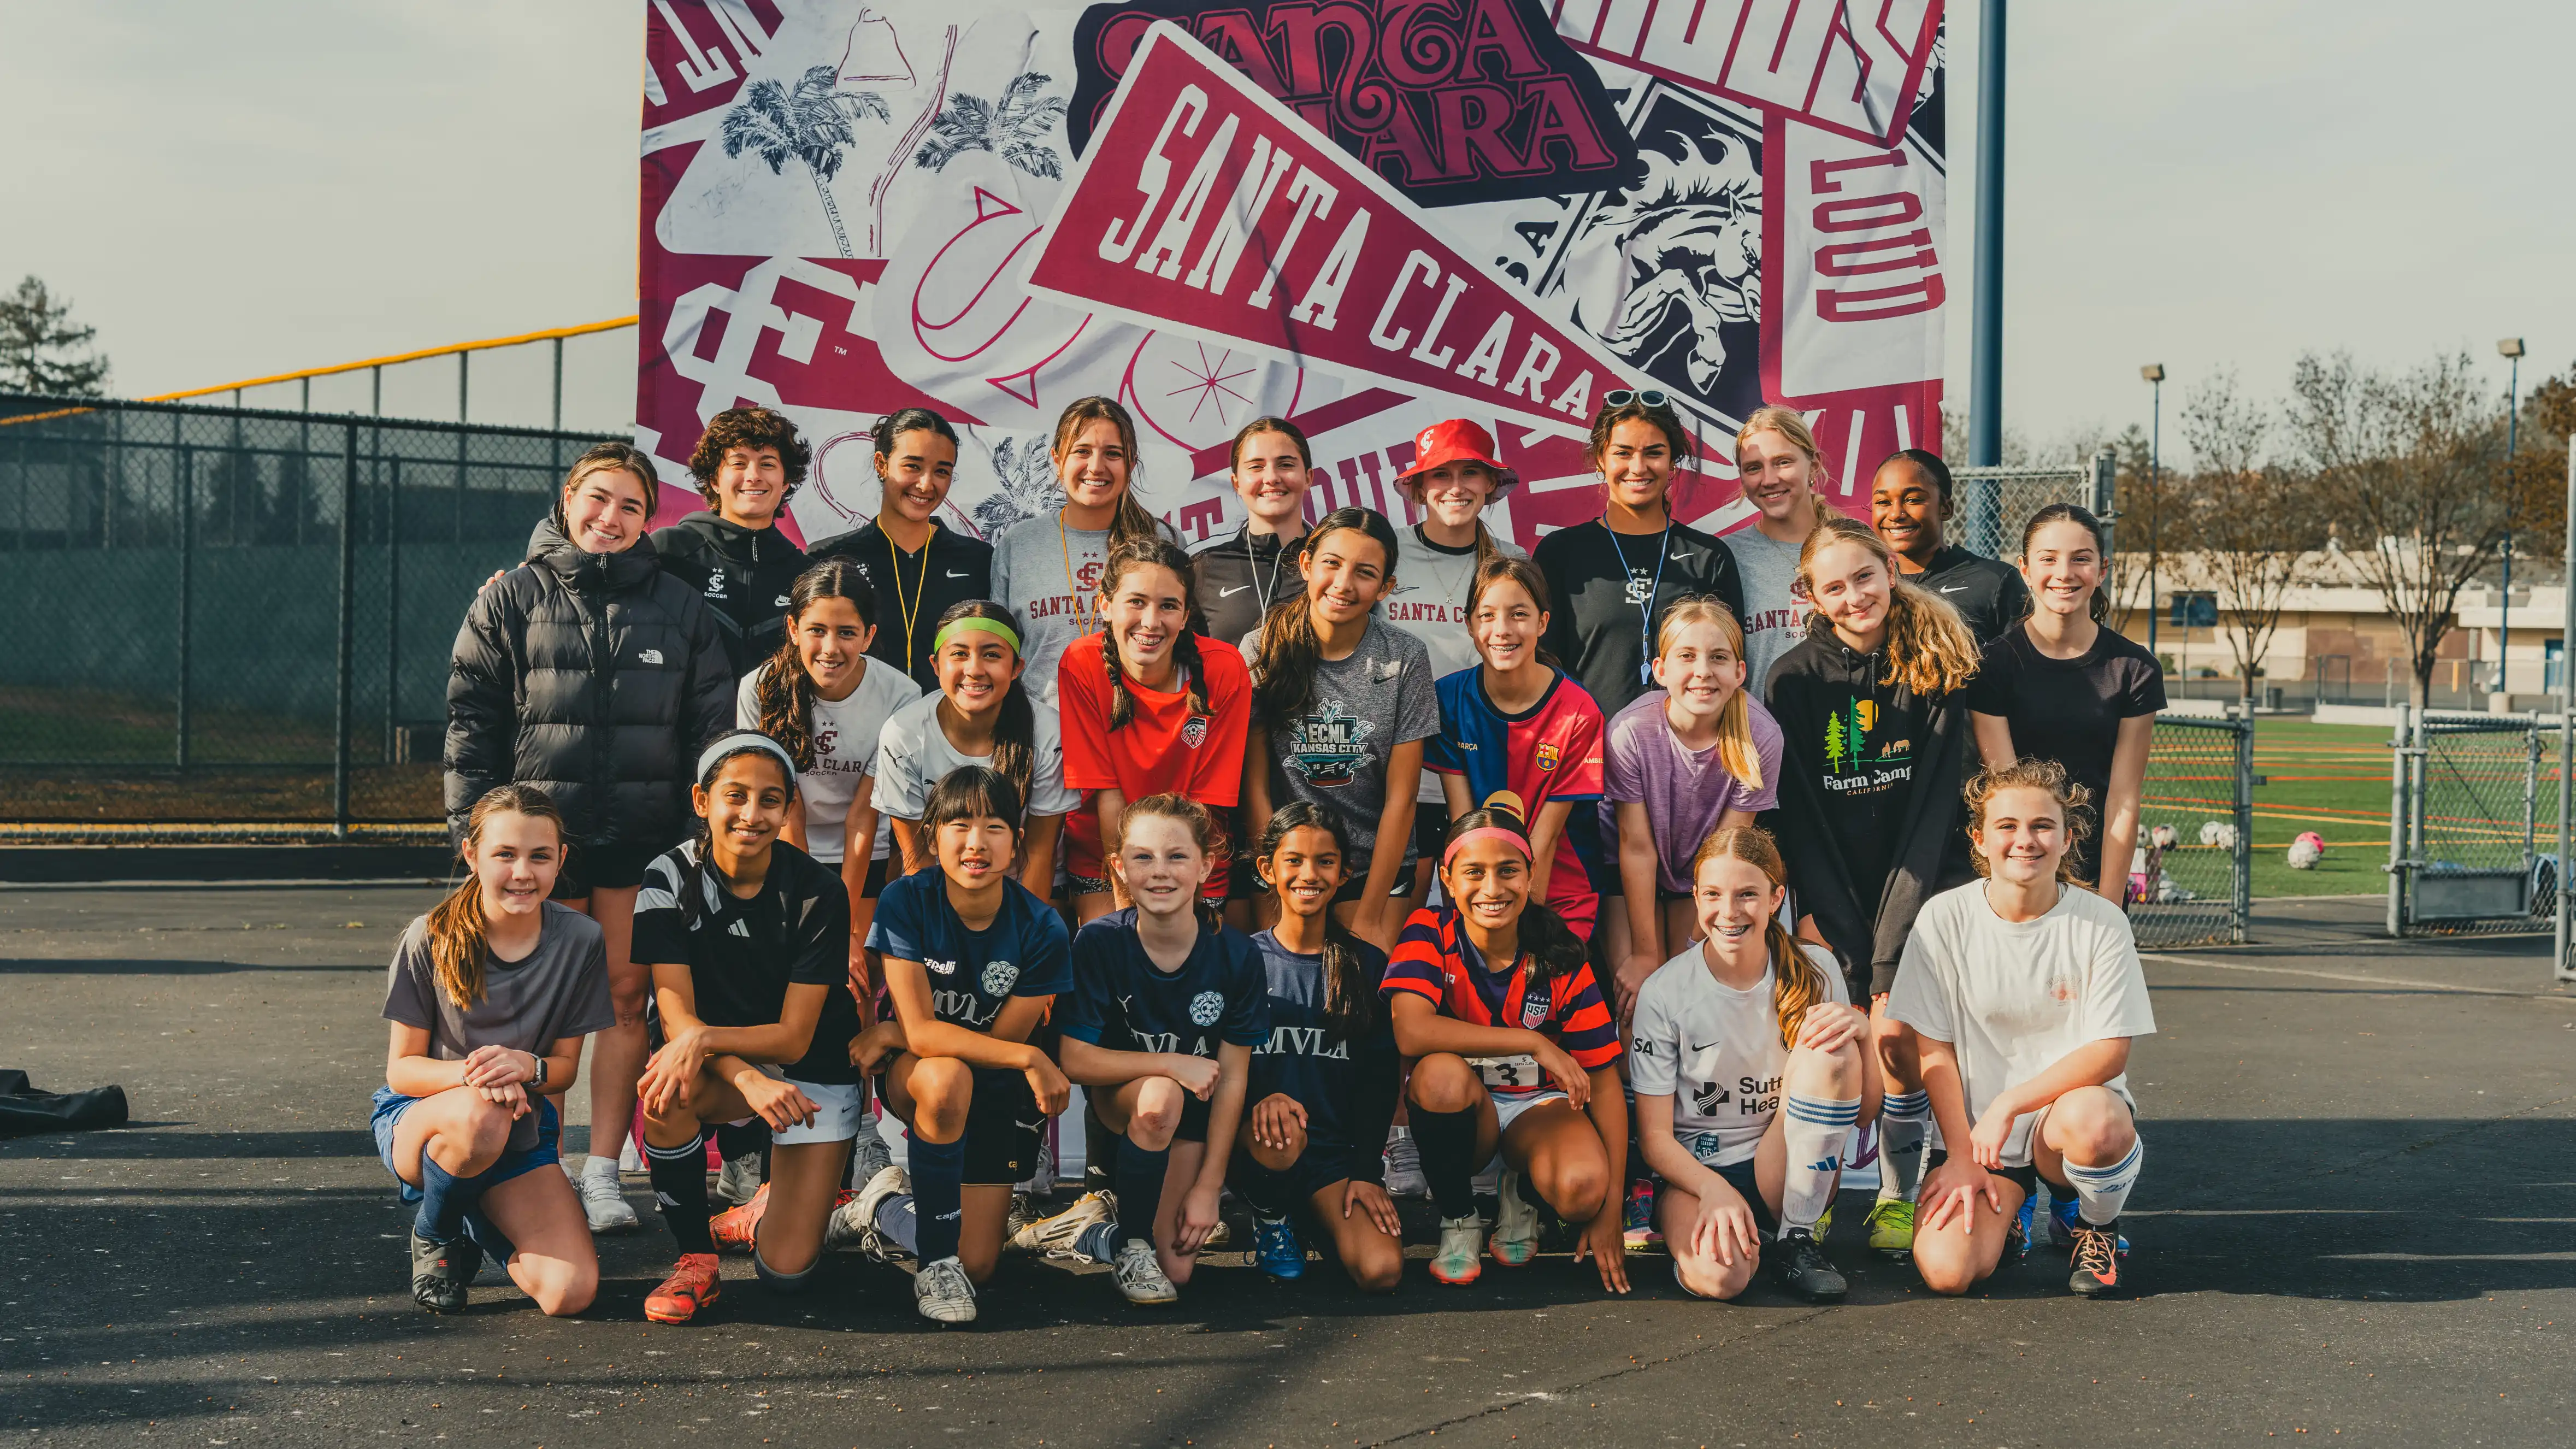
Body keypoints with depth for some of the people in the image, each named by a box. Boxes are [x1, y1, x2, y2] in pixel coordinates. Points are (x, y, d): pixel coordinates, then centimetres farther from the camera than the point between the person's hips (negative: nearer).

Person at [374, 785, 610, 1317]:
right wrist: (470, 1075, -30)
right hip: (418, 1118, -2)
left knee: (571, 1292, -19)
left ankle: (480, 1221, 16)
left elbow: (566, 1065, -1)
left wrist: (526, 1066, -25)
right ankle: (433, 1235, -5)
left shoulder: (580, 940, -8)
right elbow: (401, 1069, -9)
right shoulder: (431, 939, -13)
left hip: (521, 1133, 2)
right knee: (480, 1115, -41)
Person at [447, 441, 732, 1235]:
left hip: (644, 836, 1)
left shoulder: (680, 608, 8)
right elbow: (472, 720, 3)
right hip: (542, 831, -1)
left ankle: (603, 1171, 13)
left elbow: (712, 726, 9)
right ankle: (547, 1171, 13)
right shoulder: (512, 598, 4)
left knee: (627, 995, 4)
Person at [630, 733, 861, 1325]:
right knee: (664, 1089, -36)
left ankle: (765, 1215, 25)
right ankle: (696, 1261, -14)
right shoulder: (671, 880, -13)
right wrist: (749, 1080, -37)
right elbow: (676, 1016, -18)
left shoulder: (819, 893, -17)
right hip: (726, 1063, 2)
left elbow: (794, 1037, -18)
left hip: (815, 1071, -1)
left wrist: (703, 1039, -36)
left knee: (787, 1271, -14)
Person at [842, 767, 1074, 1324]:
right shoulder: (907, 902, -18)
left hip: (999, 1091, 1)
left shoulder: (1042, 930, -16)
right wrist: (1029, 1058, -33)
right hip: (913, 1074, -1)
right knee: (947, 1076, -39)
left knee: (978, 1266, -6)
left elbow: (1001, 1040, -13)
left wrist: (889, 1034, -16)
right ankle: (937, 1262, -20)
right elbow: (922, 1030, -24)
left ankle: (888, 1205, 28)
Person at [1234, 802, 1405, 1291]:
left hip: (1337, 1149, 1)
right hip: (1254, 1146, -1)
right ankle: (1268, 1217, -3)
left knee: (1382, 1271, -23)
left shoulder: (1367, 965, 8)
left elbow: (1380, 1077, 7)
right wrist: (1259, 1098, -23)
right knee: (1278, 1134, -39)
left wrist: (1366, 1171, -3)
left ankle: (1321, 1219, 13)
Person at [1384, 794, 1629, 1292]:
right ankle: (1458, 1220, -9)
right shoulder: (1430, 933, -13)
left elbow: (1605, 1083, -8)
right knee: (1442, 1072, -36)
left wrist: (1610, 1211, -14)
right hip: (1460, 1109, 0)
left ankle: (1523, 1192, 7)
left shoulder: (1561, 961, -10)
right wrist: (1533, 1043, -31)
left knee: (1582, 1189, -33)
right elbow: (1412, 1032, -32)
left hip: (1539, 1106, 0)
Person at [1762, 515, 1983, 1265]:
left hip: (1922, 882, 0)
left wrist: (1891, 943, -13)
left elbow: (1937, 801, -7)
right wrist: (1839, 932, -12)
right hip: (1832, 891, 0)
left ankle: (1899, 1196, 10)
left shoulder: (1937, 666, -5)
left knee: (1898, 1037, -10)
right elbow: (1794, 813, -5)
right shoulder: (1795, 677, -5)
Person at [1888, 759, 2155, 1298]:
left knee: (2093, 1121, -39)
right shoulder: (1944, 919, -5)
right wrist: (1961, 1156, -8)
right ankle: (2009, 1208, 14)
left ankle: (2098, 1228, -2)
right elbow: (1933, 1050, -2)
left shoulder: (2101, 923, -6)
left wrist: (2009, 1104, -21)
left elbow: (2110, 1052, -10)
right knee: (1946, 1270, -24)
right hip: (1975, 1126, 1)